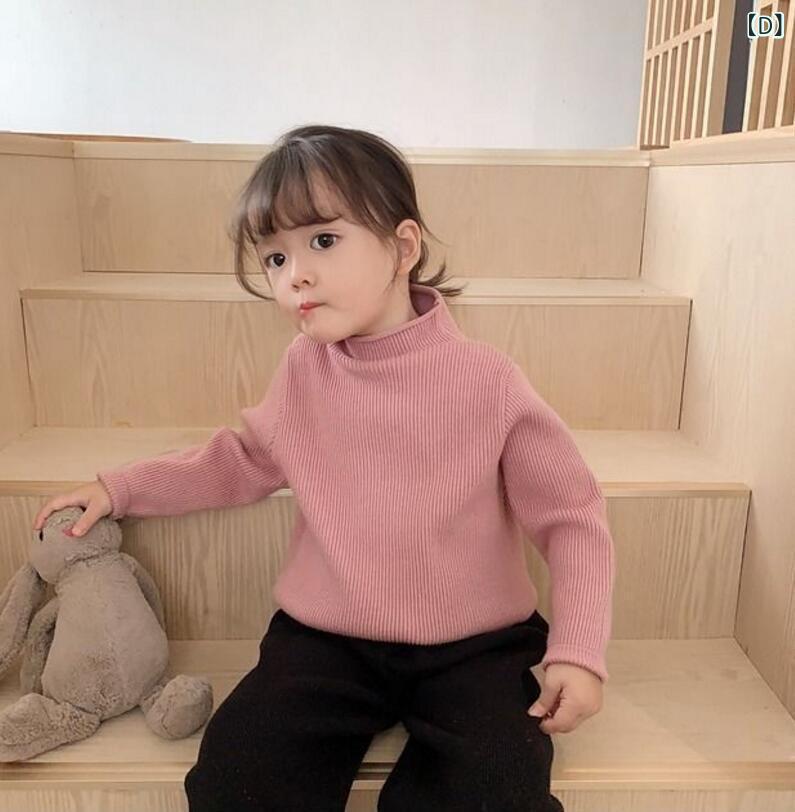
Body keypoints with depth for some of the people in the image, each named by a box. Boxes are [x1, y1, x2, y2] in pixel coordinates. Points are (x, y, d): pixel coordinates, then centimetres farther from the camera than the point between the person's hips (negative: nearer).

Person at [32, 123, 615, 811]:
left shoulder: (487, 381, -14)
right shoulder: (303, 370, -2)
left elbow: (572, 518, -5)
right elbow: (245, 461, 16)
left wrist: (577, 649, -13)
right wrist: (120, 487, 13)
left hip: (472, 647, -2)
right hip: (326, 638, 3)